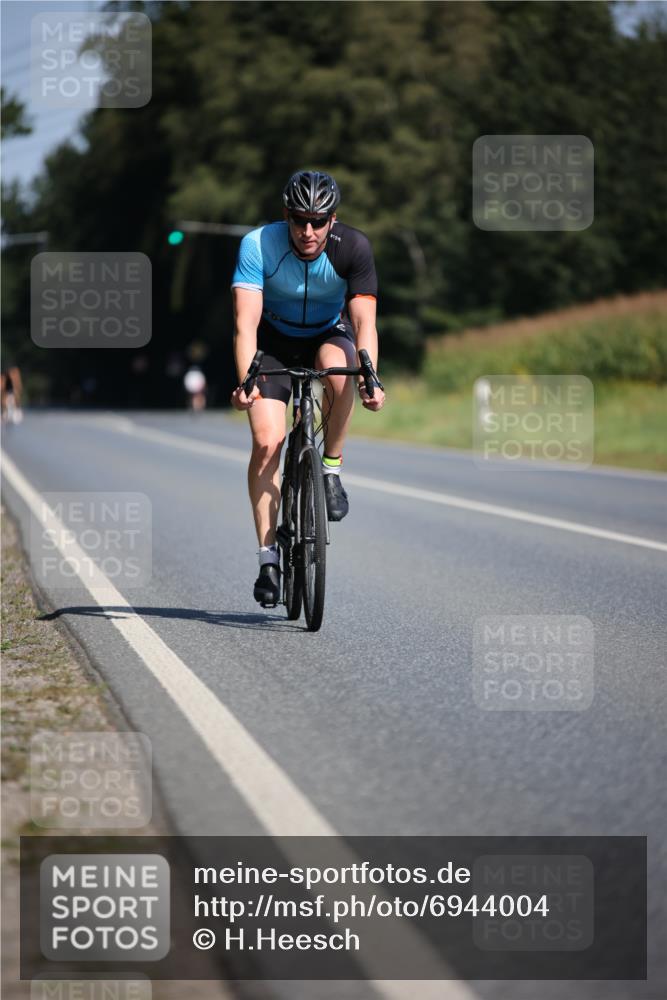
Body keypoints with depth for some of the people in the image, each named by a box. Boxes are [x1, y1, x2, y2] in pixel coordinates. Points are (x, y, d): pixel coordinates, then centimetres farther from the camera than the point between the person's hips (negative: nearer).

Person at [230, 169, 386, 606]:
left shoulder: (354, 247, -24)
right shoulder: (259, 244, -26)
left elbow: (364, 321, -28)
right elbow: (246, 322, -32)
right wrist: (245, 382, -47)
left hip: (328, 335, 0)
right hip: (275, 341, 0)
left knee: (339, 367, -37)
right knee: (267, 442, -17)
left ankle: (331, 468, -15)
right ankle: (269, 556, -8)